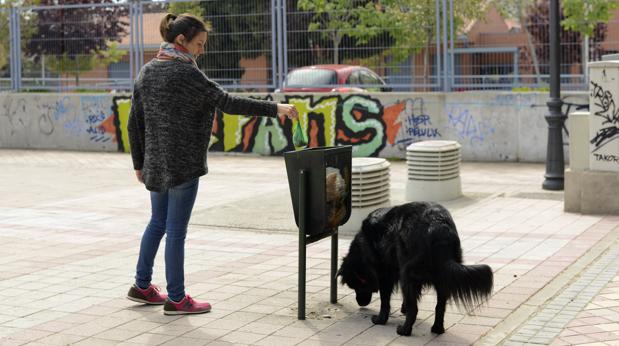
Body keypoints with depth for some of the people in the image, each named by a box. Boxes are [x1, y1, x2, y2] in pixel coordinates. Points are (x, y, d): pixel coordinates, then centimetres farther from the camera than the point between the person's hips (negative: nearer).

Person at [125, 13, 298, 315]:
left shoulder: (146, 72, 8)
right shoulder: (185, 74, -15)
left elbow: (134, 123, 11)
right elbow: (228, 103, -21)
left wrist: (138, 162, 18)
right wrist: (274, 108, -19)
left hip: (156, 163, 8)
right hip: (183, 164, -8)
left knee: (157, 223, 21)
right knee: (176, 230, 0)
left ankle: (142, 286, 30)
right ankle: (176, 299, 9)